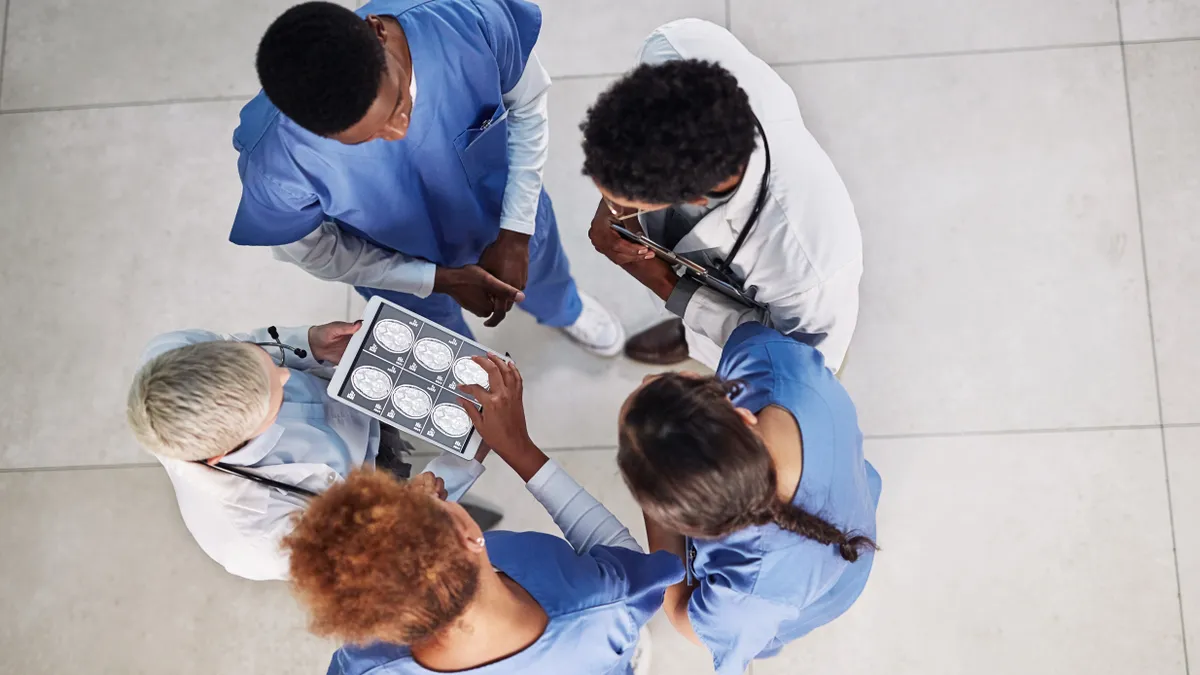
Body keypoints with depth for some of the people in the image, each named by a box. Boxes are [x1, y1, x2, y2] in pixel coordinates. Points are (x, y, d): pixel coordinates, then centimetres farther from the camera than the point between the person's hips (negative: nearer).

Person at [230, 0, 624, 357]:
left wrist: (516, 233, -18)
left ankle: (565, 311, 75)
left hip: (507, 214, 2)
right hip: (406, 272, -1)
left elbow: (527, 105, -17)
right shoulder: (275, 159, -44)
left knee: (540, 275, 37)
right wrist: (442, 279, -22)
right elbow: (315, 251, -20)